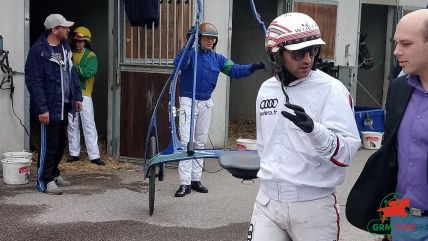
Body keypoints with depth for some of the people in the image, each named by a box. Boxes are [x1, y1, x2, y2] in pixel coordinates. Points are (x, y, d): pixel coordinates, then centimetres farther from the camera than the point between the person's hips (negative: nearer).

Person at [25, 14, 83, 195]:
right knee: (49, 144, -2)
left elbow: (71, 73, 17)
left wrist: (77, 96, 11)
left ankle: (54, 173, 29)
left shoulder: (65, 47, 10)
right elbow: (34, 81, -17)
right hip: (49, 107, -8)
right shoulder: (39, 50, -14)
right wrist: (42, 108, -20)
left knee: (61, 143, 15)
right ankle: (45, 181, 8)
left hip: (64, 105, 8)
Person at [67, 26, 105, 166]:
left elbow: (89, 72, -16)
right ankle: (74, 153, 18)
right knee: (72, 124, 9)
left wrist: (73, 67, -20)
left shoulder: (90, 56, 0)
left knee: (89, 125, -4)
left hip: (84, 94, -4)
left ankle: (94, 155, -2)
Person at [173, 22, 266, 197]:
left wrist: (252, 68, -16)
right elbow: (178, 64, -27)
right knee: (186, 141, -8)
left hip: (206, 103, 5)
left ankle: (196, 179, 20)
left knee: (200, 142, 11)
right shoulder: (190, 53, -7)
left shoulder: (217, 58, 7)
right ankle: (185, 183, -6)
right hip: (188, 101, -5)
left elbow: (234, 70, 0)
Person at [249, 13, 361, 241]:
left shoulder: (332, 90, -11)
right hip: (268, 200, 4)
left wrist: (313, 129, -34)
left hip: (313, 206, -4)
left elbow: (346, 153, -20)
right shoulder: (266, 89, 6)